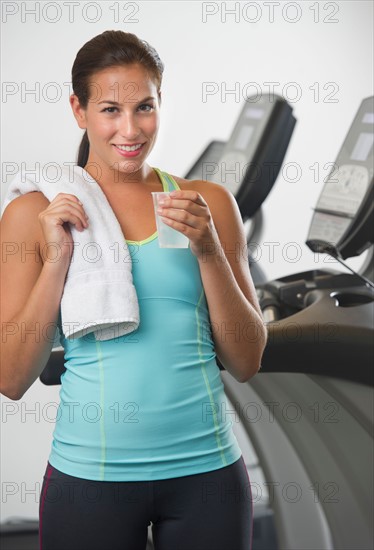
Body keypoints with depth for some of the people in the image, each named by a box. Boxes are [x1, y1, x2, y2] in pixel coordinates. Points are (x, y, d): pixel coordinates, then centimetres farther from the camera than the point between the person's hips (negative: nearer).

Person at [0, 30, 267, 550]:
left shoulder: (209, 203, 4)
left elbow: (246, 362, 3)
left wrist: (209, 250, -10)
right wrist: (58, 259, -12)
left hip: (207, 470, 2)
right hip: (88, 476, -1)